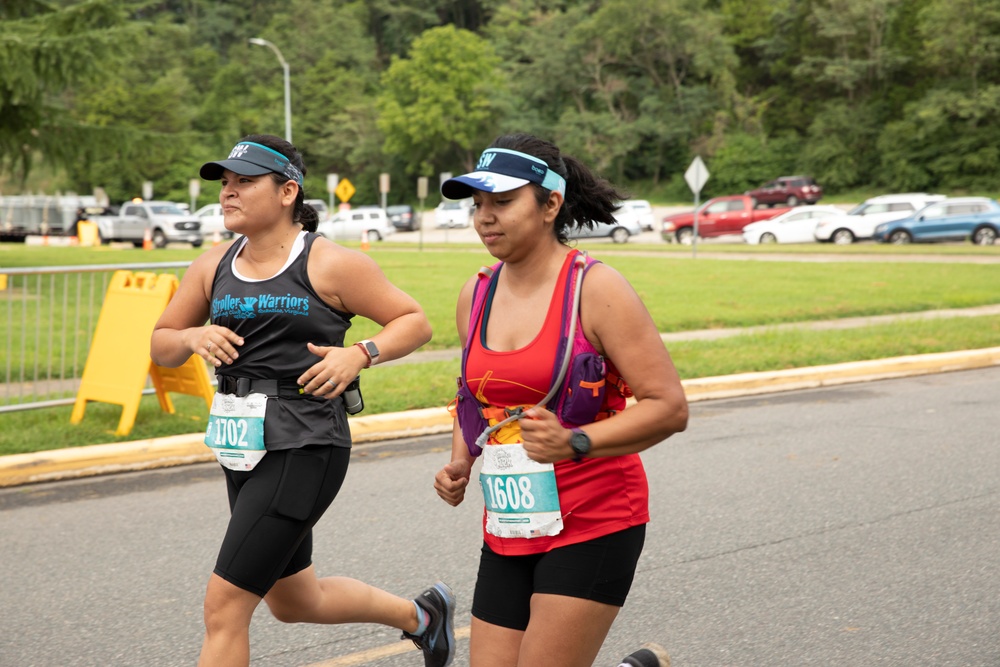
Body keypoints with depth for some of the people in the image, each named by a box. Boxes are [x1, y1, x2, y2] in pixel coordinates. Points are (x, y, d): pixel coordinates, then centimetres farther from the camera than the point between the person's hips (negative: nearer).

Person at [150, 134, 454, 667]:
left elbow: (415, 322, -1)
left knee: (224, 605, -11)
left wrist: (360, 354, -18)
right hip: (244, 451, 8)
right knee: (293, 602, 22)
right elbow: (160, 346, 16)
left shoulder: (329, 264, -8)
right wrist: (194, 337, -5)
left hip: (303, 450, -8)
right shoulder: (213, 267, 8)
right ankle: (420, 614, 45)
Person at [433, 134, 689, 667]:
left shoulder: (597, 290, -11)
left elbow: (670, 407, -14)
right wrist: (459, 466, 6)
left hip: (594, 525, -6)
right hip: (508, 529, 6)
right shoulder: (475, 296, 8)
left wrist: (575, 443, -25)